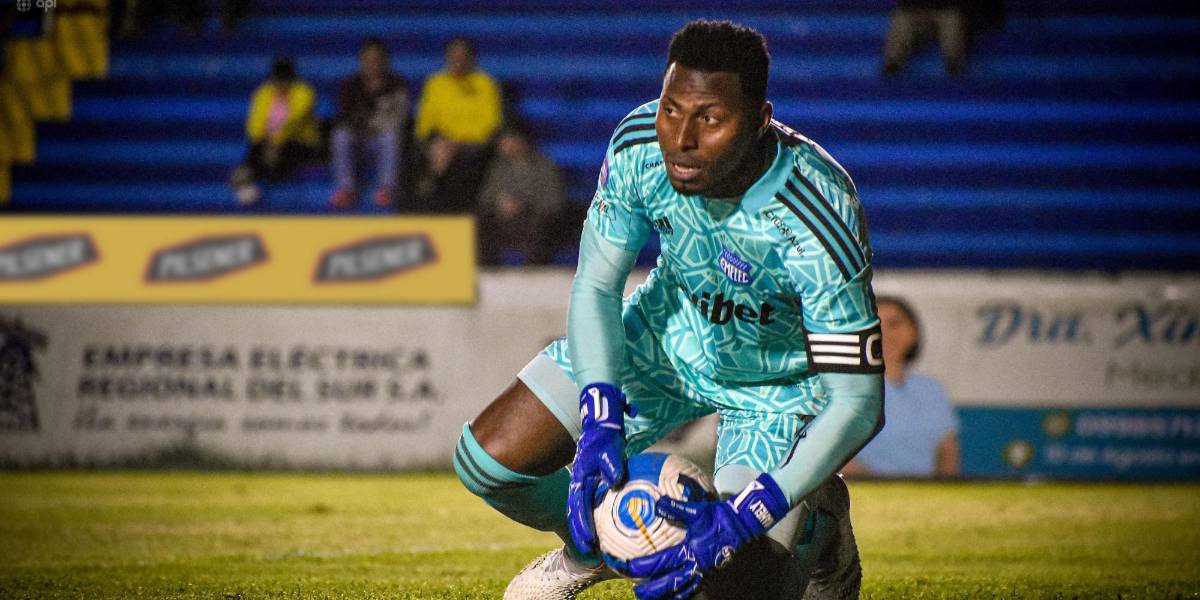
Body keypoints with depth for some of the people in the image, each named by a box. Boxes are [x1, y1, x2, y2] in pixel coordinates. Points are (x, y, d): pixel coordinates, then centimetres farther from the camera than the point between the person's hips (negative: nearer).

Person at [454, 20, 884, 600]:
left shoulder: (817, 218, -39)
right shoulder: (639, 146, -26)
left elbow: (858, 401, -34)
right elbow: (596, 285, -12)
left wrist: (739, 519, -41)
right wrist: (600, 424, -30)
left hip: (781, 381, -4)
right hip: (664, 335, 4)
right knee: (485, 459, -8)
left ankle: (817, 526, 21)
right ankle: (593, 546, 26)